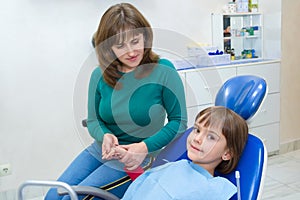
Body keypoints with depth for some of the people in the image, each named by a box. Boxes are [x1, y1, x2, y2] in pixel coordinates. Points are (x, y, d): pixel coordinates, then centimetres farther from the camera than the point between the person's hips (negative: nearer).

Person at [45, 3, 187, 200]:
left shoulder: (163, 70, -13)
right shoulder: (100, 75, -2)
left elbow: (179, 121, -7)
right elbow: (93, 121, 8)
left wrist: (145, 147, -19)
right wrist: (105, 136, -16)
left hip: (139, 159, -4)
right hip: (100, 149, 5)